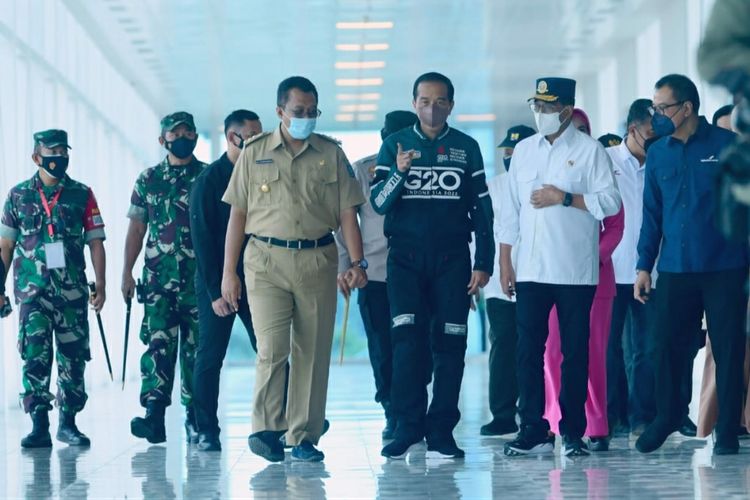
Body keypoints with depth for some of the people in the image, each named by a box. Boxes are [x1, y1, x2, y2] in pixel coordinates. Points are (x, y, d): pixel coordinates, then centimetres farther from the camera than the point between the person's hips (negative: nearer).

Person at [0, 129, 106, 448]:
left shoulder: (82, 195, 6)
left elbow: (95, 242, 5)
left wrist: (100, 285, -2)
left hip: (73, 290, 1)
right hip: (33, 291, -1)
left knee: (73, 357, 4)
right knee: (35, 356, -8)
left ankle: (68, 422, 16)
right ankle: (39, 427, -8)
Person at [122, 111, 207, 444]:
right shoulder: (148, 180, 11)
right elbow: (136, 229, 11)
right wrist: (126, 273, 5)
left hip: (199, 276, -1)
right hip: (158, 276, 1)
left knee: (196, 347, 2)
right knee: (158, 342, -9)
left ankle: (194, 417, 8)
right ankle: (154, 416, -14)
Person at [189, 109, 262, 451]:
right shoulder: (208, 181, -5)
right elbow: (202, 240, -9)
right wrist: (215, 291, -14)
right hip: (218, 285, -4)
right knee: (210, 357, 0)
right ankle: (207, 432, 6)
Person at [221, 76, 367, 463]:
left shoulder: (331, 154, 8)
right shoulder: (255, 153, 6)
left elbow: (347, 213, 7)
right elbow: (237, 214, 8)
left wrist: (357, 262, -5)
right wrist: (229, 272, 4)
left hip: (317, 261, 2)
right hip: (267, 260, -2)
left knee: (312, 353, 3)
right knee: (272, 347, -14)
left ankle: (304, 438, 9)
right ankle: (267, 430, -9)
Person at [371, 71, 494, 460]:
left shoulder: (466, 148, 8)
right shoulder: (394, 146, 7)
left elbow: (481, 207, 9)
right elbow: (378, 203, 1)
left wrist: (484, 263, 4)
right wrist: (399, 172, -17)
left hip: (452, 259, 1)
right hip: (405, 257, -1)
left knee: (449, 344, -2)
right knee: (407, 340, -12)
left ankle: (440, 432, 1)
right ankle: (407, 426, -9)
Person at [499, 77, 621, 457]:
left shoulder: (589, 150, 0)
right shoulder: (524, 151, 14)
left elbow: (610, 201, -6)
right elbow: (511, 208, 15)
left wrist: (565, 198, -13)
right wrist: (504, 262, 11)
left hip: (576, 271, -4)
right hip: (530, 269, 4)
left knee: (575, 351, 1)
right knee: (528, 350, 2)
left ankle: (573, 431, 7)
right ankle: (533, 430, 6)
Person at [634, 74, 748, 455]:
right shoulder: (658, 154, 8)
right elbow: (652, 214, 12)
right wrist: (644, 266, 7)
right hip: (675, 269, 3)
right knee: (666, 345, 3)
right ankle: (665, 418, 22)